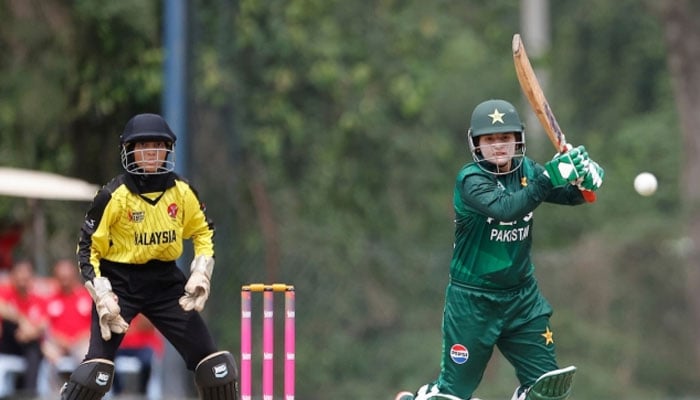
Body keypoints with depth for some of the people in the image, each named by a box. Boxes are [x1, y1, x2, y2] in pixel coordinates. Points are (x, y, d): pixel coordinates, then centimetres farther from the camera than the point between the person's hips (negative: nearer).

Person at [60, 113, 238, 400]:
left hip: (166, 282, 4)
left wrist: (201, 274, -1)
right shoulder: (114, 196, -13)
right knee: (98, 363, -20)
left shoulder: (182, 193, -2)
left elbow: (203, 233, 14)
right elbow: (88, 248, -7)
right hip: (119, 283, -4)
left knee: (213, 362, 1)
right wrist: (101, 294, -17)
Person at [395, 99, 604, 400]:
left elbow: (571, 195, -8)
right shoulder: (470, 179, -16)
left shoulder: (525, 170, 1)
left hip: (522, 297, 5)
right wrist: (548, 179, -44)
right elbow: (504, 208, -34)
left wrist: (587, 175, -30)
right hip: (472, 300, -5)